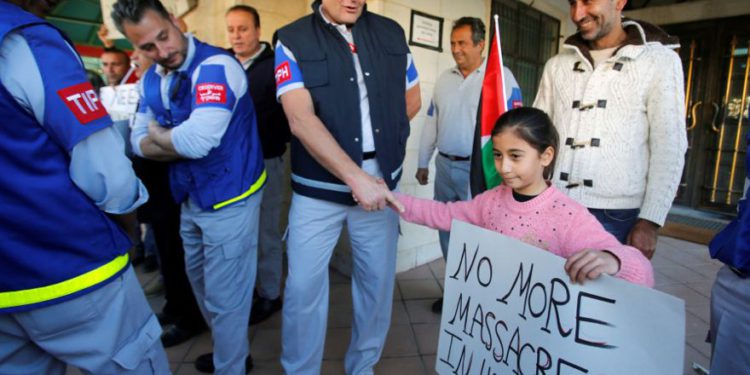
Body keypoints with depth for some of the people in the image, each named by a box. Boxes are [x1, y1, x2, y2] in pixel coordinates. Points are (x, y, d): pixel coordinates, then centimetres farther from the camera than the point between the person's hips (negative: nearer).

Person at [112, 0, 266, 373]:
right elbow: (138, 143, 4)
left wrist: (158, 135, -10)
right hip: (189, 199, 9)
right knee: (203, 285, 25)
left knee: (224, 298, 5)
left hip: (228, 199, -9)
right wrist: (180, 143, -15)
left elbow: (198, 141, -32)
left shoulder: (215, 65, -21)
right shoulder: (151, 80, 6)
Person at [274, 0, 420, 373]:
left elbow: (411, 99, 17)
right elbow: (301, 119, -17)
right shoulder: (292, 40, -4)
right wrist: (356, 177, -24)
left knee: (377, 279, 12)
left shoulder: (391, 33, 7)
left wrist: (381, 138, 6)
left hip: (380, 181, 4)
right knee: (303, 285, 3)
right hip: (318, 187, -3)